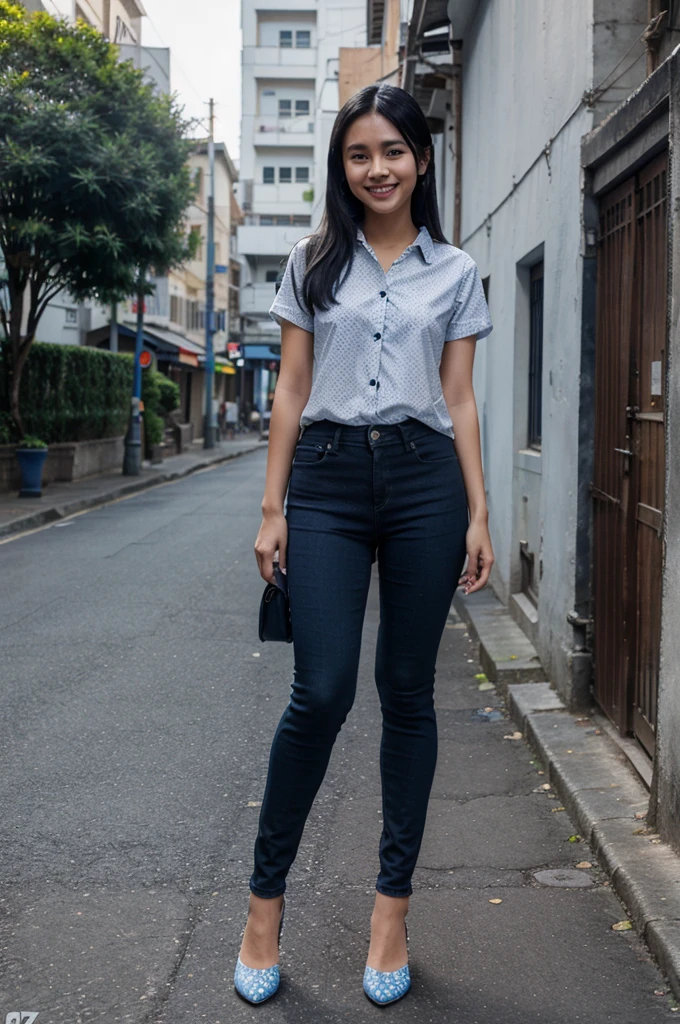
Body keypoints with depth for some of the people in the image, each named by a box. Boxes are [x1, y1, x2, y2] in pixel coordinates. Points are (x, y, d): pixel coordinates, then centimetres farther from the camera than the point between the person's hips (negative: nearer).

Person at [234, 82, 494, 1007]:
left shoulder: (455, 272, 10)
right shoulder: (314, 263, 9)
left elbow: (459, 399, 8)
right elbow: (292, 390, 7)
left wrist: (478, 515, 2)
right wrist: (272, 507, 1)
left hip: (424, 480, 1)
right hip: (327, 478, -1)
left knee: (407, 692, 5)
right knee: (322, 692, -9)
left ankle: (393, 906, 16)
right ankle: (265, 902, 8)